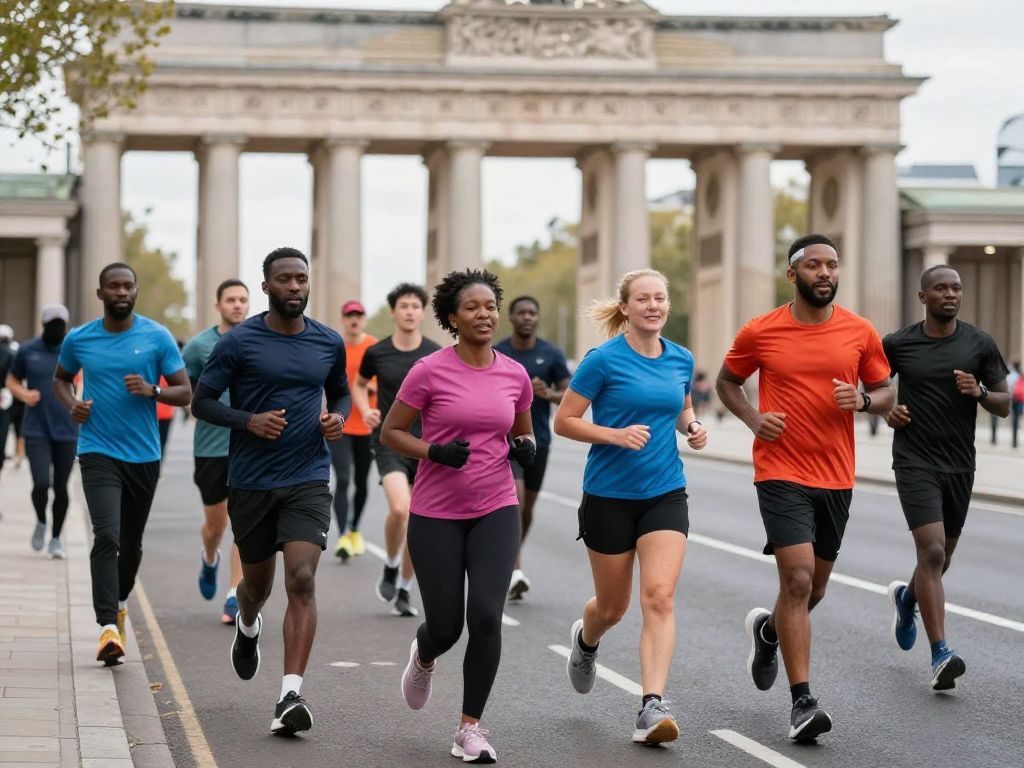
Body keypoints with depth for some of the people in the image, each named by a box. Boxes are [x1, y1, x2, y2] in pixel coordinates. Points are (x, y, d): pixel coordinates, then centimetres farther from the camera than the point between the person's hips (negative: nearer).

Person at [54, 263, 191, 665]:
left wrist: (152, 390, -19)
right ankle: (108, 627, -23)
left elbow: (185, 392, 0)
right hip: (98, 452, -2)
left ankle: (119, 602, 42)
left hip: (144, 455, 2)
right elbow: (60, 378, 19)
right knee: (107, 537, -18)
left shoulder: (157, 337, -2)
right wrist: (71, 404, -2)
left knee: (132, 541, 15)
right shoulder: (79, 339, 1)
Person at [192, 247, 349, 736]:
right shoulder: (239, 342, -5)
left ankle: (290, 697, -19)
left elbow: (340, 392, 21)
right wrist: (248, 421, -18)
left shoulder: (329, 343, 5)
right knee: (258, 580, 15)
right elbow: (202, 401, -2)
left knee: (302, 580, -16)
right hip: (251, 482, 0)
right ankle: (248, 627, 53)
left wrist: (338, 417, -1)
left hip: (308, 481, 1)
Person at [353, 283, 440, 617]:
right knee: (399, 509, -23)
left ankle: (404, 589, 22)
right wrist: (365, 410, -2)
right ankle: (390, 567, 4)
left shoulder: (436, 355, 0)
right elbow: (359, 385, 16)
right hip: (389, 442, -2)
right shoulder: (377, 353, -1)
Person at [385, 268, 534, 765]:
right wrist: (435, 452, -19)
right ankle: (424, 657, 43)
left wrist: (526, 446, -6)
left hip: (496, 510, 2)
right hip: (437, 514, -2)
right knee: (445, 626, 3)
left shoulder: (515, 375, 2)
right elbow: (390, 433, -3)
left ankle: (470, 728, 0)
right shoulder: (430, 372, -10)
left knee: (486, 617, -14)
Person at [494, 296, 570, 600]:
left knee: (527, 506, 13)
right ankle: (516, 571, -24)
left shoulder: (551, 355, 0)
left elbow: (570, 396, 0)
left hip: (538, 440, 3)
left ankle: (509, 561, 36)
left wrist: (549, 394, -19)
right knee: (514, 498, -20)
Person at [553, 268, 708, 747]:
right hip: (609, 496, -2)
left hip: (665, 494, 3)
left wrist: (692, 429, 0)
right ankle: (585, 640, 48)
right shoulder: (604, 360, -10)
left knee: (659, 597, -16)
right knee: (613, 607, 11)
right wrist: (616, 435, -21)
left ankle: (652, 708, -20)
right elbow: (564, 421, -7)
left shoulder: (681, 360, 4)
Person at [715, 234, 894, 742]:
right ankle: (802, 702, -11)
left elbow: (885, 392, 11)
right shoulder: (760, 332, -3)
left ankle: (768, 630, 49)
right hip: (781, 474, -4)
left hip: (836, 477, 4)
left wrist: (862, 400, -12)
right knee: (798, 579, -15)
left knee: (815, 586, 15)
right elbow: (727, 381, 12)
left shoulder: (860, 333, 2)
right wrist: (752, 417, -6)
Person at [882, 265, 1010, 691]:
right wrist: (885, 408, -5)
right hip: (915, 462, -4)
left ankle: (906, 597, 51)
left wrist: (980, 392, -16)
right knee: (932, 553, -18)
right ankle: (940, 656, -20)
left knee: (940, 560, 17)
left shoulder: (980, 345, 2)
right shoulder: (898, 344, -2)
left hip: (960, 465, 4)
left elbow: (1004, 405, 5)